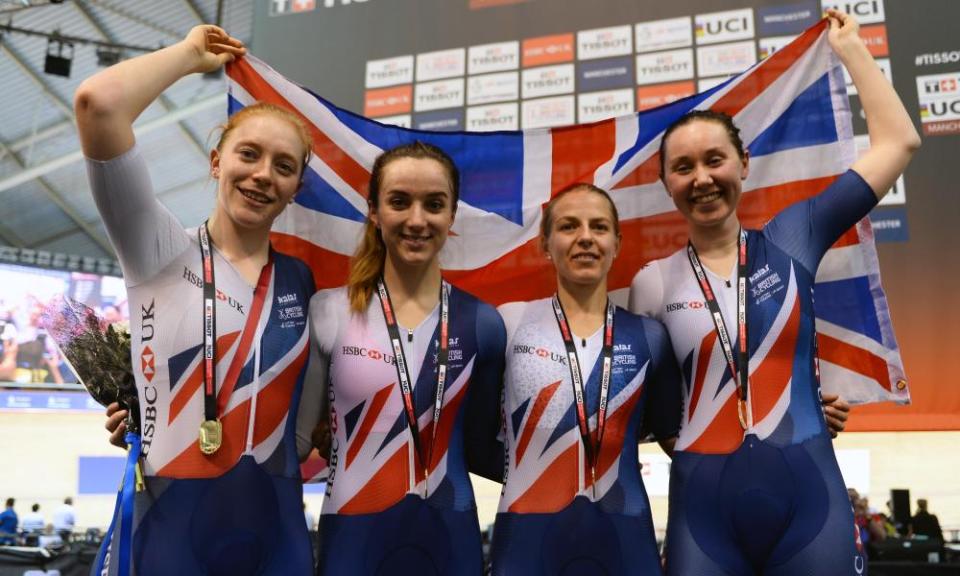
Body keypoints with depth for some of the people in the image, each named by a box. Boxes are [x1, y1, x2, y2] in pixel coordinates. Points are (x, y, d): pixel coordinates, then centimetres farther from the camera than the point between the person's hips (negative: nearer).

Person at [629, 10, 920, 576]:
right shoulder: (653, 283, 2)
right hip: (704, 511, 0)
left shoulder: (791, 241, 3)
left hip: (810, 499, 1)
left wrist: (850, 46, 13)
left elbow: (899, 142, 7)